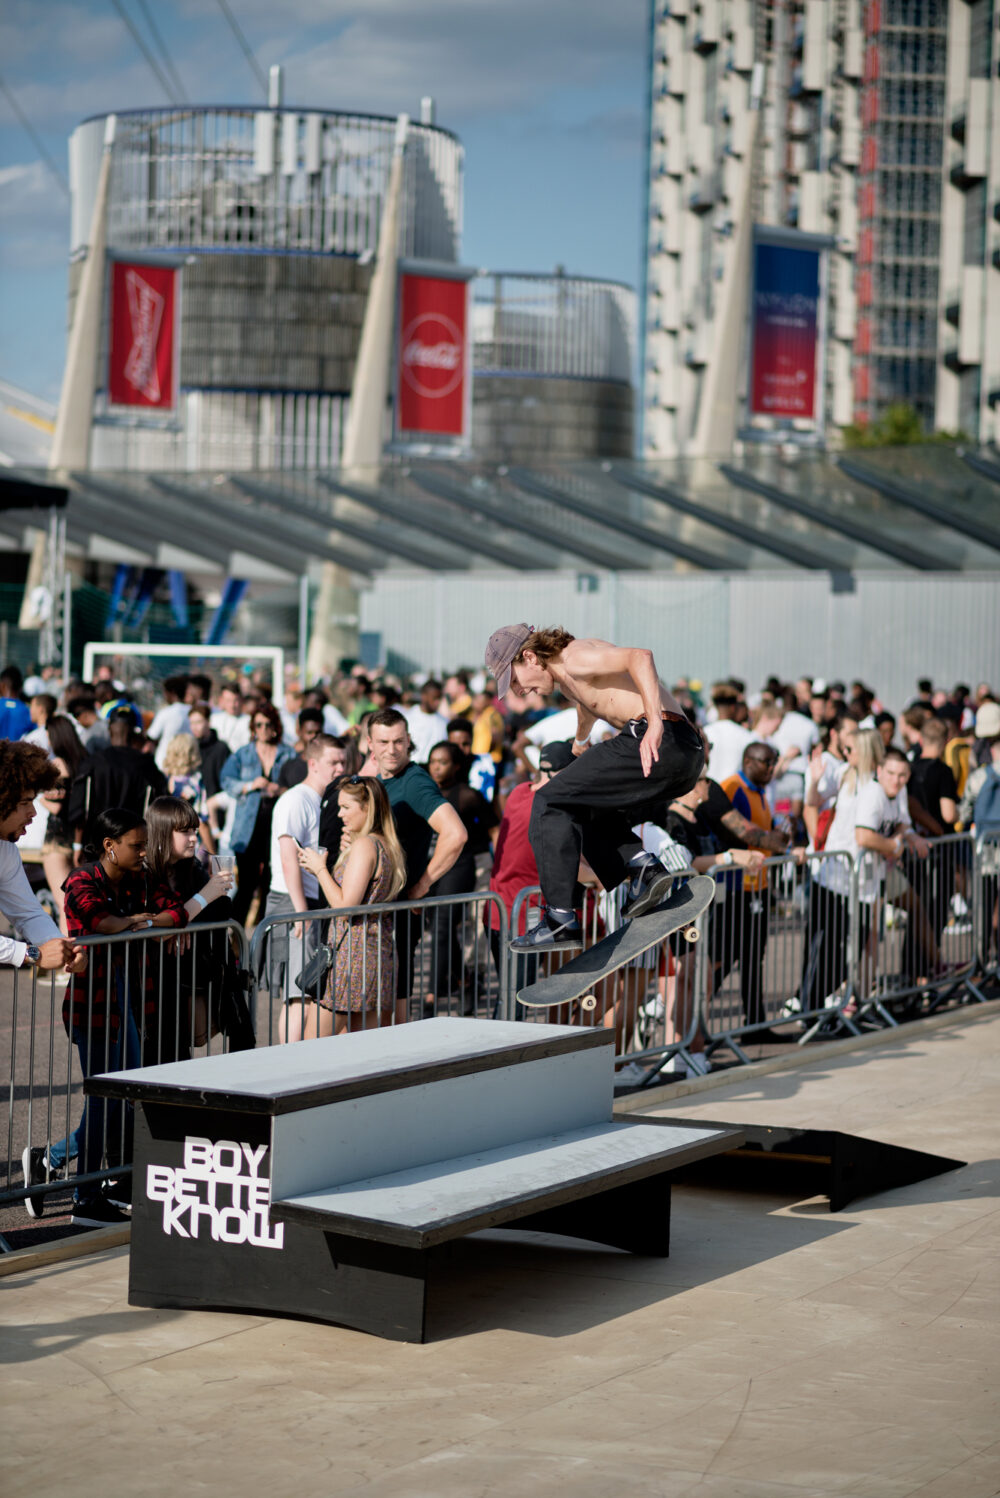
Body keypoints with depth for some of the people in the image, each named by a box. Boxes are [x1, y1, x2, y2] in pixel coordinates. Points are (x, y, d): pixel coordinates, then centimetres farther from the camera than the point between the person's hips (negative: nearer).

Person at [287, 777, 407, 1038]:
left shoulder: (364, 845, -14)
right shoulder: (391, 847, 14)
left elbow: (345, 905, -18)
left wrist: (319, 868, -8)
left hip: (353, 954, -9)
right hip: (382, 954, 9)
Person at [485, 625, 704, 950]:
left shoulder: (575, 657, -6)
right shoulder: (564, 680, 26)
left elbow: (640, 657, -23)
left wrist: (655, 723, -34)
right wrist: (581, 741, 72)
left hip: (659, 742, -10)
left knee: (550, 804, -5)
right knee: (590, 816, 25)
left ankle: (560, 919, -10)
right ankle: (643, 866, 2)